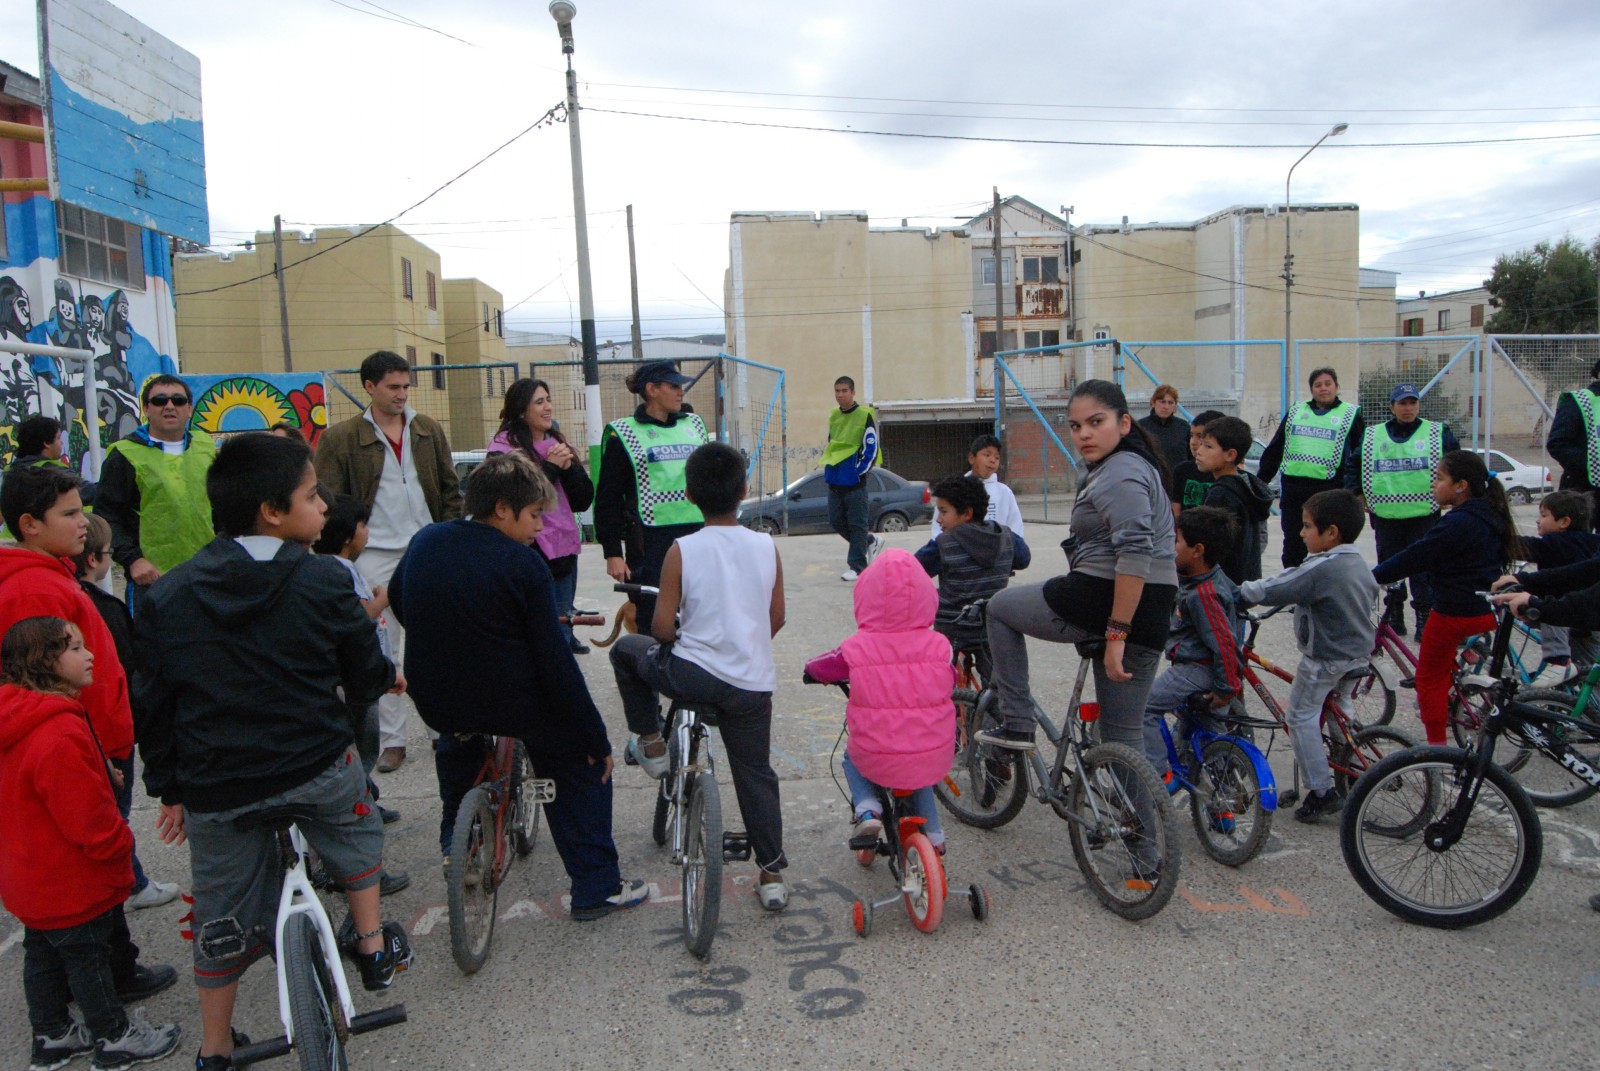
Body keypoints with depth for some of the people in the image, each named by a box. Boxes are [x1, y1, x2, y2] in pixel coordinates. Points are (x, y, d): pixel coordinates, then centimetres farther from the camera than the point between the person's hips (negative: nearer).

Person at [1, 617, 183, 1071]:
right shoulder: (59, 734, -31)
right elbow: (89, 818, -27)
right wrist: (120, 848, -11)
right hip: (70, 882, -9)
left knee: (43, 952, 21)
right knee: (87, 956, 7)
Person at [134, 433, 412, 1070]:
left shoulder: (167, 597, -1)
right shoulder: (323, 582, -11)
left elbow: (153, 707, 4)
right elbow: (365, 681, -1)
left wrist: (168, 789, 16)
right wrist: (387, 677, 22)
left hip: (215, 787, 3)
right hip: (317, 766, -3)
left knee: (222, 915, 19)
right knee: (355, 832, 30)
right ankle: (374, 947, 38)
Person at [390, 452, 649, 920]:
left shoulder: (425, 541, 1)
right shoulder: (523, 564, -16)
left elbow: (397, 602, 21)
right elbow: (555, 661, -17)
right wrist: (597, 739, -9)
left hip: (434, 699, 6)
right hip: (511, 701, -5)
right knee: (581, 764, 17)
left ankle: (455, 837, 45)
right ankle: (596, 887, 15)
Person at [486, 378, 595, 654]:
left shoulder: (558, 443, 12)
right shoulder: (503, 448, -8)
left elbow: (584, 501, 8)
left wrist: (569, 466, -7)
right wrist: (550, 466, -14)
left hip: (564, 550, 6)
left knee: (562, 629, 14)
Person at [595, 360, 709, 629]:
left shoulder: (694, 425, 13)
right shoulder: (623, 434, -1)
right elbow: (607, 498, -2)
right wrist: (612, 553, -6)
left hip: (697, 535, 5)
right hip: (650, 541, -5)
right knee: (650, 620, -3)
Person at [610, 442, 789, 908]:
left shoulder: (682, 551, -9)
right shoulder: (766, 547, 0)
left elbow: (662, 626, -9)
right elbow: (777, 618, 9)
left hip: (691, 673, -3)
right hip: (752, 683, 3)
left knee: (627, 649, 24)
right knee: (755, 774, 17)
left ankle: (650, 743, 26)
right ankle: (772, 874, 17)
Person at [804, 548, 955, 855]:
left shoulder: (856, 649, -13)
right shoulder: (938, 645, -8)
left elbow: (815, 670, 4)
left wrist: (812, 671, 27)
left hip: (875, 759, -2)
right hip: (933, 758, 3)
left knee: (852, 758, 32)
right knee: (920, 777, 37)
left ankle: (867, 808, 11)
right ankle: (933, 834, 34)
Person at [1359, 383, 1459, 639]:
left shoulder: (1438, 433, 5)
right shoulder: (1371, 436, 9)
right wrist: (1359, 496, 11)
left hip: (1424, 515, -2)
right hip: (1385, 517, 2)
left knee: (1423, 569, -2)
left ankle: (1424, 618, 6)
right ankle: (1394, 616, 18)